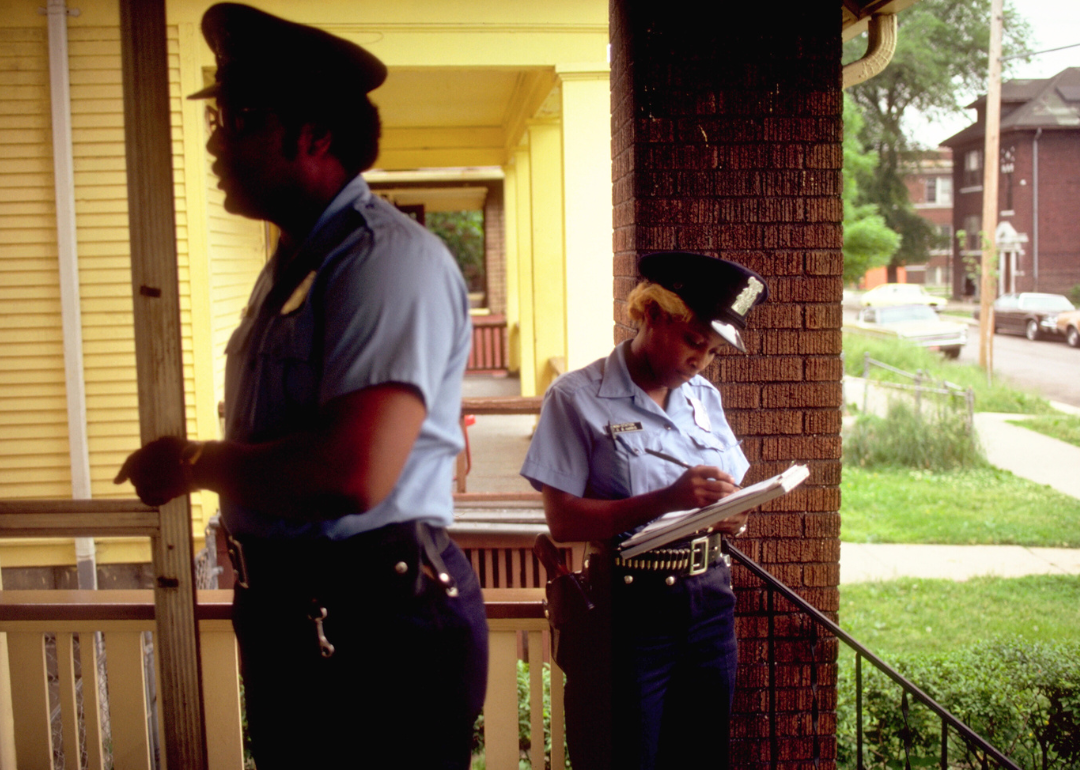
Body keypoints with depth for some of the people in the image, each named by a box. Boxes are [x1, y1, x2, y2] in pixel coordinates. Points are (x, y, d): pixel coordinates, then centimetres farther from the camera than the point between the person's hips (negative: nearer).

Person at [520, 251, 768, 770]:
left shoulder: (704, 398, 12)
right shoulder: (578, 398, -8)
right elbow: (563, 521, -14)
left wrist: (733, 516, -5)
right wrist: (666, 500, -23)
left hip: (709, 601, 6)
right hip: (630, 610, -6)